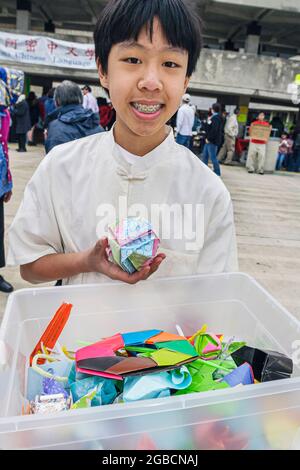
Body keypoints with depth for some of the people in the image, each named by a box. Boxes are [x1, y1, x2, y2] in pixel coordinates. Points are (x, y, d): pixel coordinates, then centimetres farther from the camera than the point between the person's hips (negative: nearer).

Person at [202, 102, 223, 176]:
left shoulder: (217, 118, -14)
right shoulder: (213, 117, 16)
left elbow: (214, 130, -23)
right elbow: (207, 128, 20)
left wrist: (209, 138, -19)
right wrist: (208, 122, 7)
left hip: (212, 141, -10)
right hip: (209, 140, 10)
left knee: (213, 157, -5)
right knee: (205, 155, 15)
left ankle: (217, 173, 3)